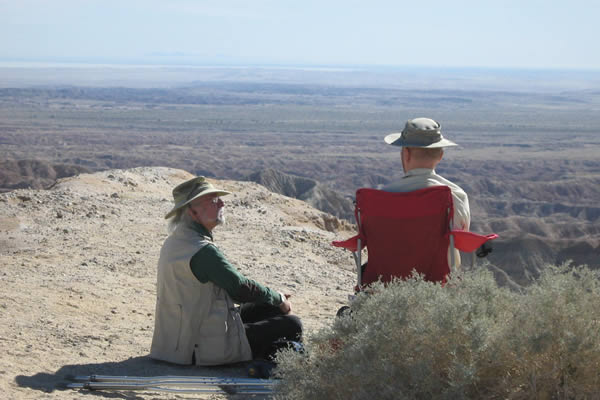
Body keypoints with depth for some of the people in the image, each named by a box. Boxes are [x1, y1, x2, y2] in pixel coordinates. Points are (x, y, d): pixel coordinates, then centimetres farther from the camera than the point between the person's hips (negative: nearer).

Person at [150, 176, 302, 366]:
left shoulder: (176, 240, 8)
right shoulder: (202, 250, -24)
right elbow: (240, 287, -18)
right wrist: (279, 299, 1)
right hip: (208, 348, -10)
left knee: (270, 307, 21)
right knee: (291, 325, -1)